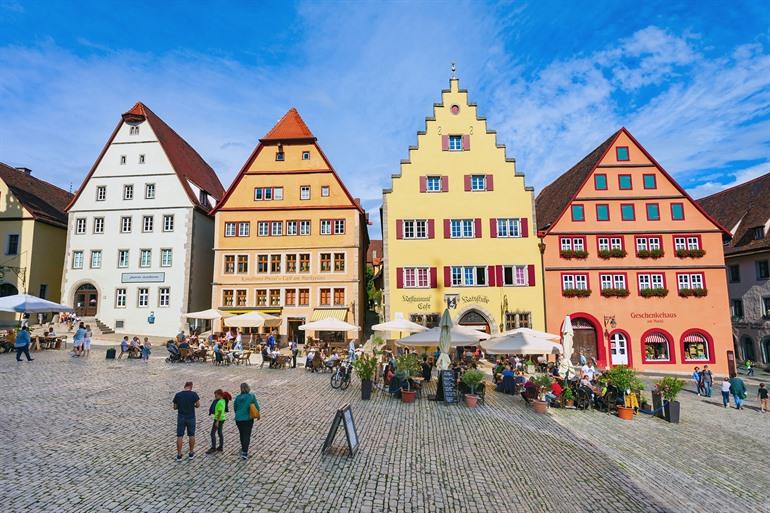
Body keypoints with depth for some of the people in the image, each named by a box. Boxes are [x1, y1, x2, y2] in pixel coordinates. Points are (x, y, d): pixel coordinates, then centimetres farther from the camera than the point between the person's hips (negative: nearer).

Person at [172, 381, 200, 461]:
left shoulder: (178, 395, -6)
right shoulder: (193, 394, -12)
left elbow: (175, 407, 0)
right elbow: (198, 405, -12)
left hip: (181, 418, 1)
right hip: (191, 418, -1)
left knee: (179, 436, 9)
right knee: (191, 435, 12)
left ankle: (179, 455, 12)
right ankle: (191, 453, 21)